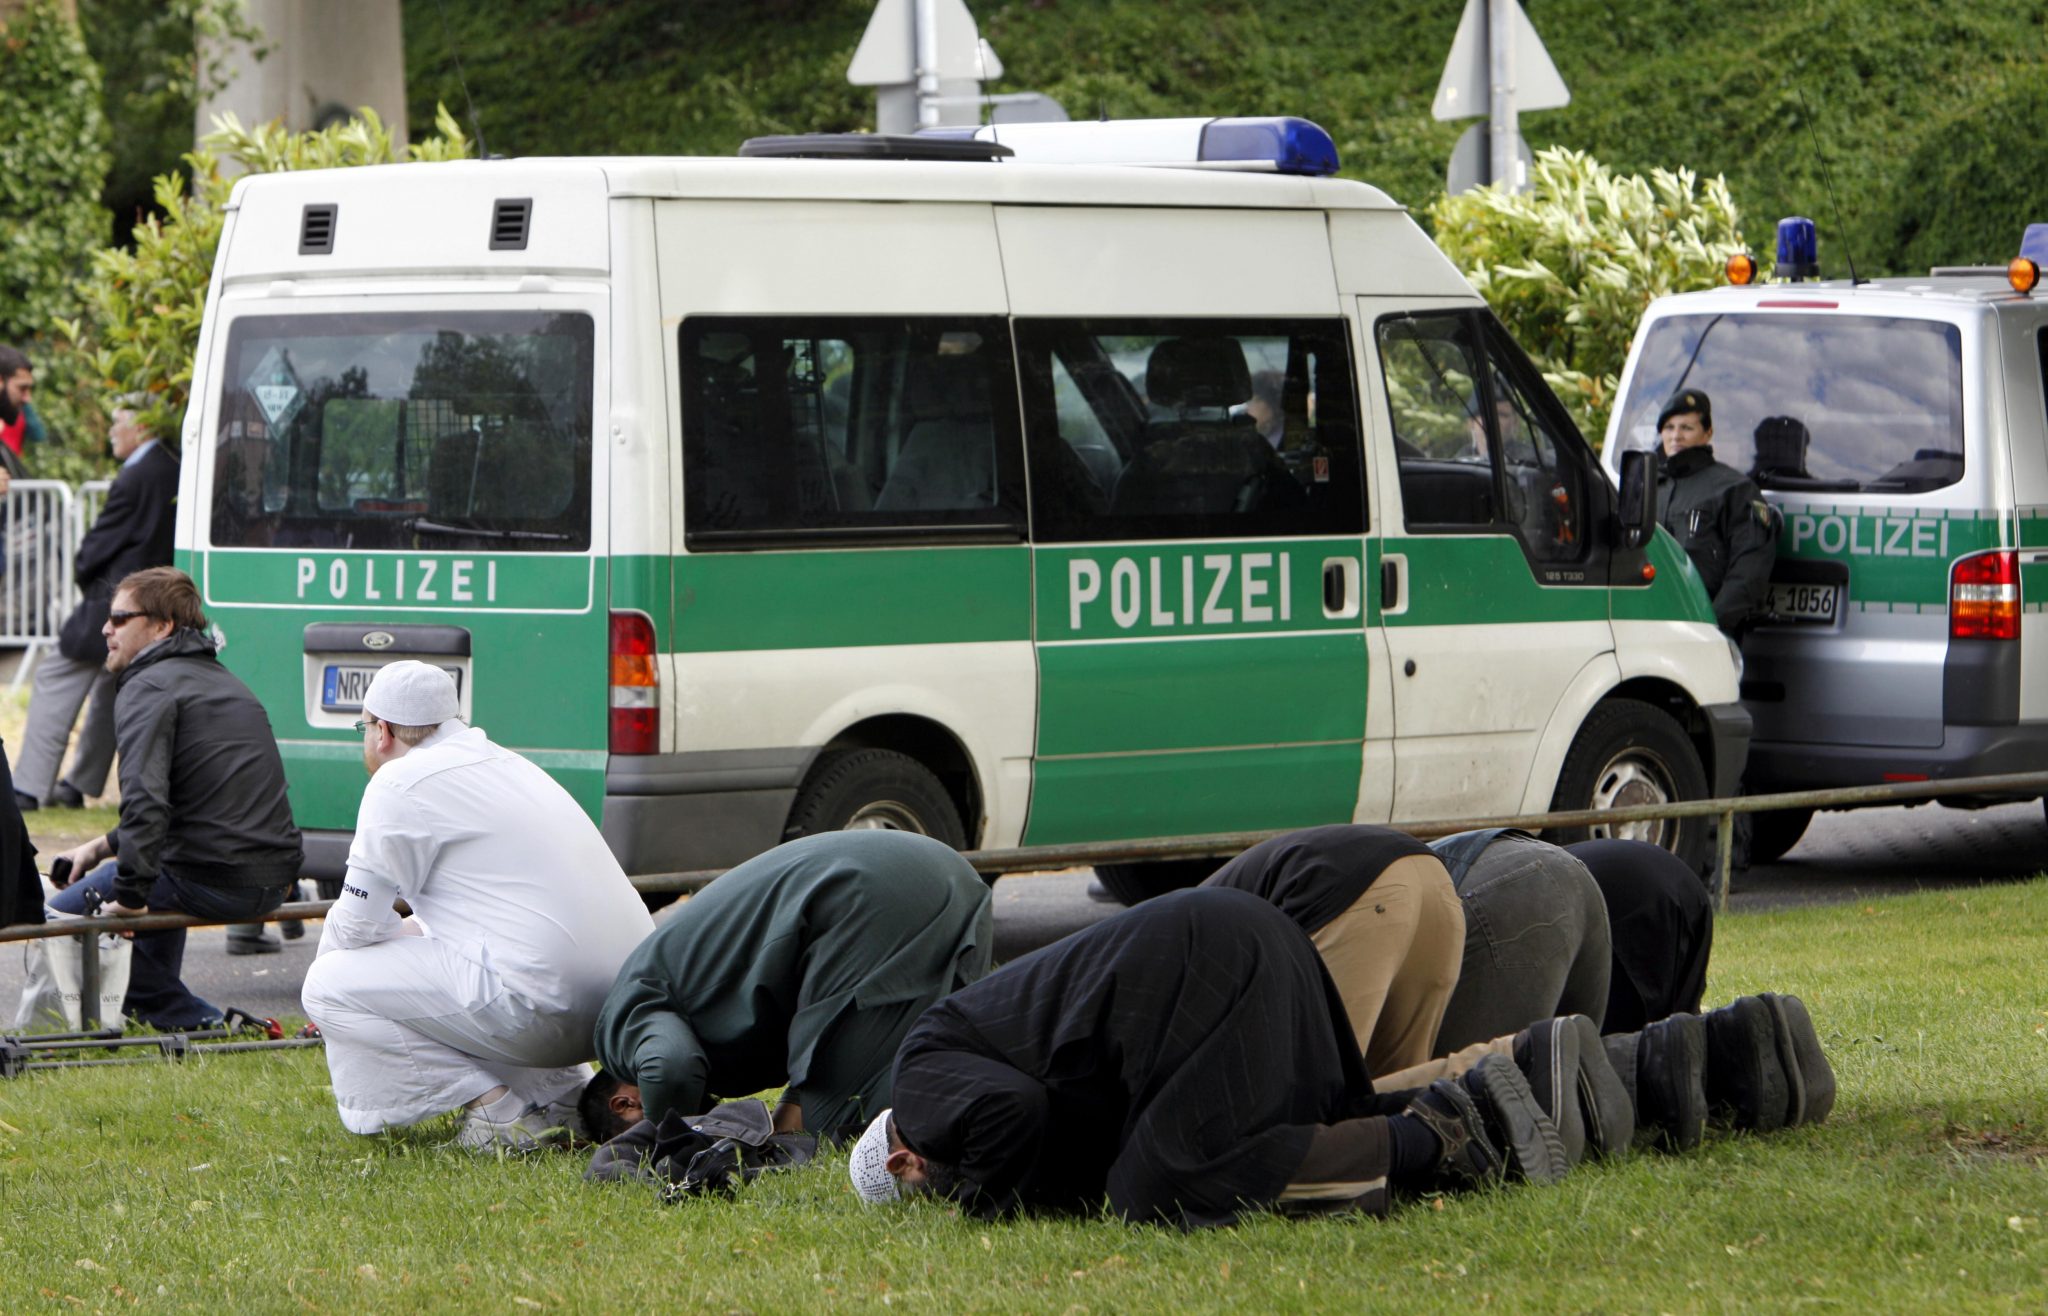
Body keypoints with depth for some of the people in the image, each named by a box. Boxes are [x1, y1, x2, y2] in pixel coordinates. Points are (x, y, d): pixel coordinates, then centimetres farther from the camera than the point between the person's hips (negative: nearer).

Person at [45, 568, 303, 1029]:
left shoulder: (148, 688, -8)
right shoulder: (220, 681, 23)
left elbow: (145, 801, -23)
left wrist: (129, 895, -18)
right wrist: (103, 848, 28)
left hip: (213, 881, -9)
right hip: (273, 882, 9)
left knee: (62, 915, 4)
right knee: (160, 877, 39)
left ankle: (197, 1023, 2)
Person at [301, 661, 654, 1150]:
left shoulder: (401, 783, -4)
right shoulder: (505, 763, 23)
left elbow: (355, 928, 1)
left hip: (541, 1008, -9)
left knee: (328, 986, -2)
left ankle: (497, 1108, -6)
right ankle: (565, 1092, 16)